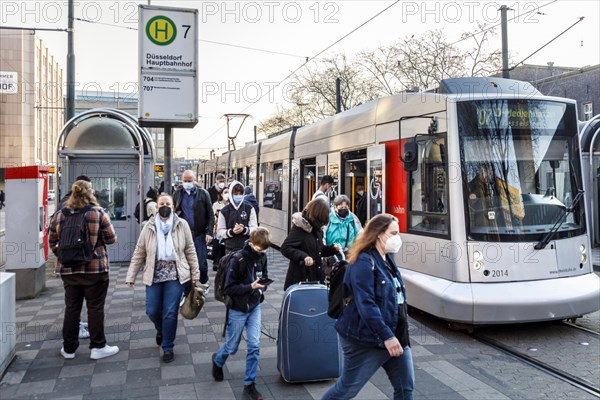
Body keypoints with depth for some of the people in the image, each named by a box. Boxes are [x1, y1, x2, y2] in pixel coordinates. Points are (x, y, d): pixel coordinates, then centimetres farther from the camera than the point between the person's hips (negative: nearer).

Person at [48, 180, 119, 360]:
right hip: (95, 268, -4)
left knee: (72, 308, 12)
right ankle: (98, 347, 12)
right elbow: (111, 239, -6)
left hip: (68, 269, 4)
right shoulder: (98, 213, -10)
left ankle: (69, 348, 22)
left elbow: (52, 242, 8)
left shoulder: (60, 215, 2)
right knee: (95, 307, 5)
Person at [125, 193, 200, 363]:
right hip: (154, 275, 2)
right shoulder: (149, 227, 1)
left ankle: (168, 348, 16)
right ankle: (161, 330, 40)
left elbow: (190, 250, 3)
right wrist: (131, 276, 2)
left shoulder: (182, 225, -2)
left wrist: (195, 273, 1)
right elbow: (139, 254, 4)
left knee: (170, 313, -3)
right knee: (152, 311, 4)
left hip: (175, 275, -2)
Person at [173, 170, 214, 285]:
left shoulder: (203, 194, 0)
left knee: (201, 263, -1)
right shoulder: (177, 194, 8)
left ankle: (204, 283, 22)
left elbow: (210, 215, -1)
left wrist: (209, 232, -8)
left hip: (199, 234, -2)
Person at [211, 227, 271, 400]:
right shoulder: (237, 260, -23)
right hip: (237, 310, -4)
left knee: (254, 345, -1)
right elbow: (228, 288, -20)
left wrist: (262, 286, -9)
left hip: (255, 307, 4)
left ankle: (250, 384, 14)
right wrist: (250, 287, -29)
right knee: (232, 347, 11)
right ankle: (217, 360, 45)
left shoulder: (262, 257, -5)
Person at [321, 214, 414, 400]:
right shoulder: (364, 262, -19)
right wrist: (386, 336, -27)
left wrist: (398, 335, 20)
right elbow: (365, 305, -25)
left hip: (396, 335, 9)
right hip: (367, 340, -9)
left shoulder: (388, 259, 10)